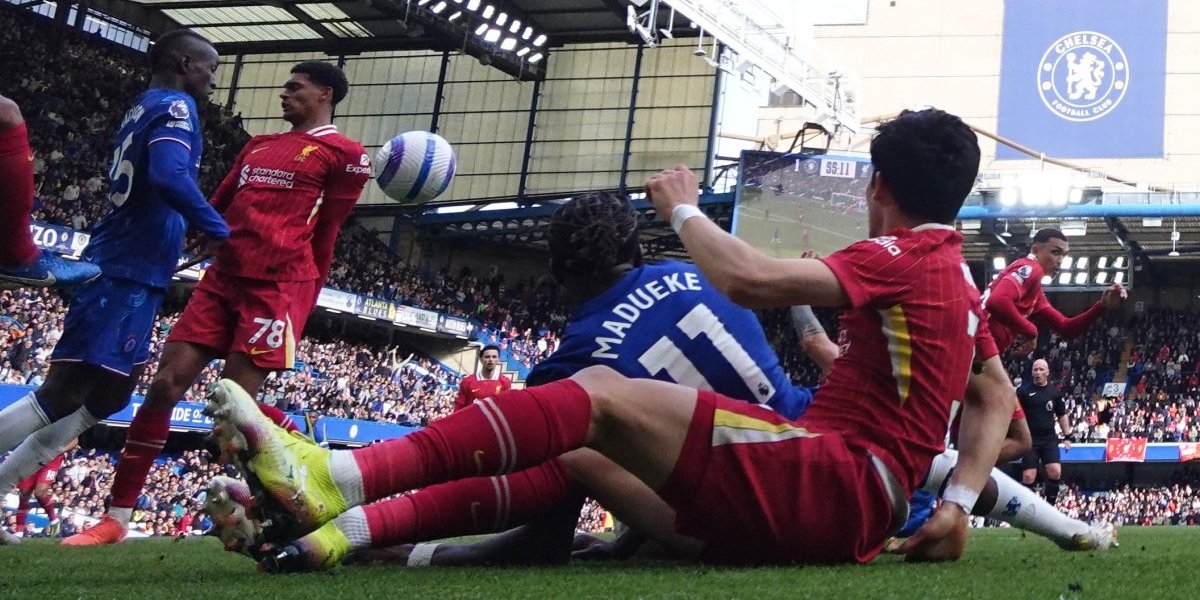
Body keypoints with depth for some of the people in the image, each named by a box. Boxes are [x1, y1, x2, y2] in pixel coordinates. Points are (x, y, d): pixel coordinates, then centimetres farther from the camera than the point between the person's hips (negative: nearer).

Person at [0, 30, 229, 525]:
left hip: (126, 268, 10)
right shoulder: (175, 107, -9)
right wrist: (223, 234, -17)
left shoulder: (143, 109, 20)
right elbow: (169, 177, -25)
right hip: (129, 271, -10)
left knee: (108, 392, 15)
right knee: (66, 392, -11)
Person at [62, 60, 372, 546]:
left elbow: (324, 236, 3)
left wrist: (303, 299, 5)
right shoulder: (257, 147, 23)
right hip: (222, 279, 7)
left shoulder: (345, 154, 2)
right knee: (164, 385, -3)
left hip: (278, 286, -7)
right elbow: (217, 210, 26)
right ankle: (116, 519, 2)